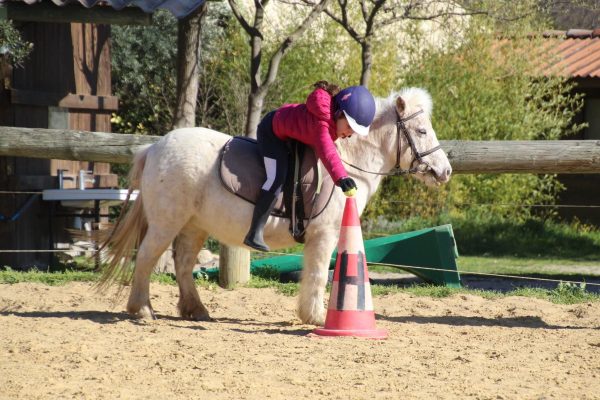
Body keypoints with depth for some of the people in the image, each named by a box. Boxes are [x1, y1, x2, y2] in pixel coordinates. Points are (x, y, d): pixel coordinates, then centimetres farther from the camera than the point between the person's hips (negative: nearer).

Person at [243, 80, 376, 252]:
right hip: (272, 131, -10)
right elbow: (326, 151, -56)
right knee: (277, 178, -24)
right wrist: (341, 177, -68)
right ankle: (255, 233, -25)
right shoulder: (321, 121, -41)